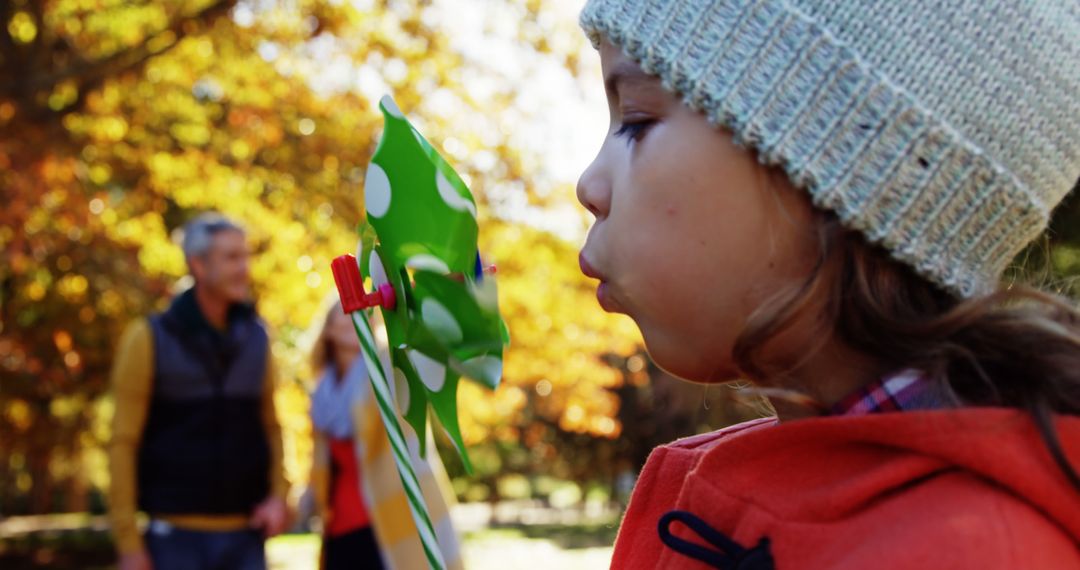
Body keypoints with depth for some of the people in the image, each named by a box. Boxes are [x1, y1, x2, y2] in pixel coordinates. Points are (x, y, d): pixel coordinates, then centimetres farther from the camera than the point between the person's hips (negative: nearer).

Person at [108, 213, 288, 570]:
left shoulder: (255, 337, 7)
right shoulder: (150, 339, -4)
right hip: (176, 536, -3)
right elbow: (124, 443, -4)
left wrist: (278, 494, -2)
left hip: (244, 534, 3)